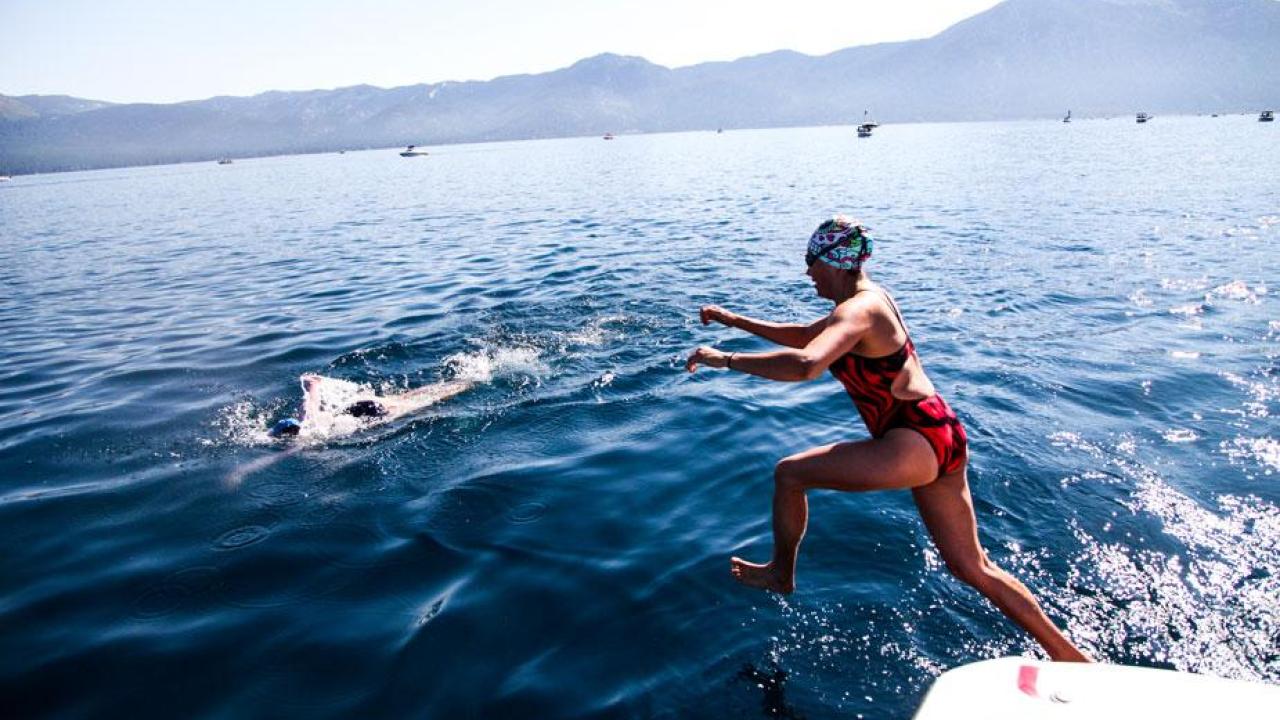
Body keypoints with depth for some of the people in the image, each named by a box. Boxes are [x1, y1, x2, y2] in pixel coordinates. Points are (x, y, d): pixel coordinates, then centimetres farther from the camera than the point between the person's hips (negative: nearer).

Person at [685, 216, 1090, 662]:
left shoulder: (858, 310, -14)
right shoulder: (870, 299, 16)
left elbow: (805, 364, -34)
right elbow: (804, 336, 28)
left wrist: (727, 359, -25)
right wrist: (734, 320, 25)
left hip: (918, 442, -11)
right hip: (941, 437, 11)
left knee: (789, 473, -3)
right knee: (973, 568, 19)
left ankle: (781, 575, 17)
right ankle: (1067, 654, 28)